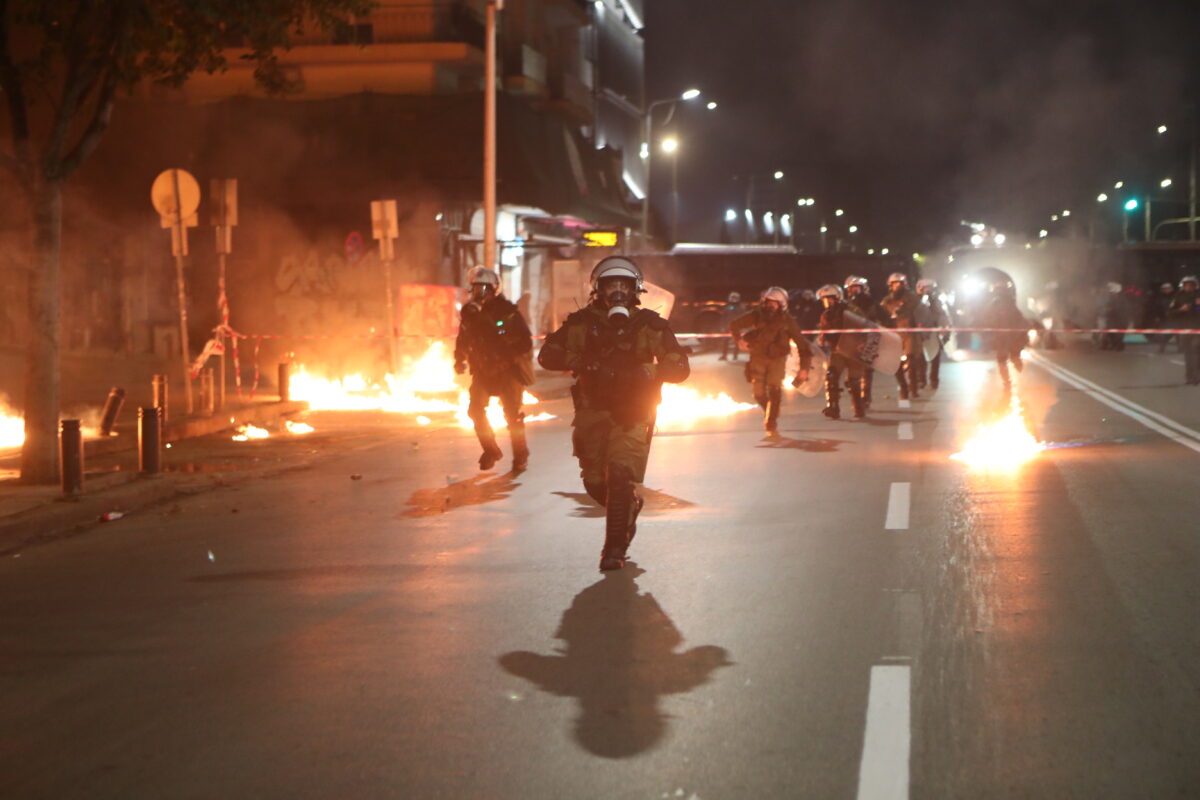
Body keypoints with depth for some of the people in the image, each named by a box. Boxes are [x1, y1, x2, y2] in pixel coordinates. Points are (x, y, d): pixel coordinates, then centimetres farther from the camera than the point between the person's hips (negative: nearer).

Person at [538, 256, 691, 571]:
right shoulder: (583, 322, 4)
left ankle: (615, 547, -10)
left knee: (621, 476, -17)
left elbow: (679, 367, -4)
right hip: (593, 411, 2)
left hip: (632, 413, -2)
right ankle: (630, 509, 37)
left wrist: (643, 373, -22)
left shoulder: (649, 325, 1)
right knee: (595, 482, 4)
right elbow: (548, 354, 0)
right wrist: (583, 364, -19)